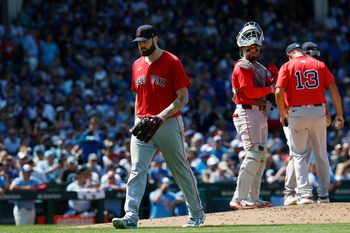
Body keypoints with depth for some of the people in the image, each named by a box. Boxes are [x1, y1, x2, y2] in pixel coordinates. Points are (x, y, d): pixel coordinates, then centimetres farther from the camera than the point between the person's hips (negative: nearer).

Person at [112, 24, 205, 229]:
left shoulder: (172, 62, -7)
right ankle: (131, 216, -17)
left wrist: (161, 116, -21)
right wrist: (137, 123, 11)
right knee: (137, 170, -9)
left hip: (169, 123, -5)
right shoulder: (138, 65, 12)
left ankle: (197, 214, 20)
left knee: (181, 170, 6)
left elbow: (183, 98, -10)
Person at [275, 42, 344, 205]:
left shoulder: (287, 66, 1)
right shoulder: (319, 64, 8)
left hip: (297, 113, -2)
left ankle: (305, 193, -5)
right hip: (318, 111, 2)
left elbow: (279, 92, -10)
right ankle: (324, 195, 15)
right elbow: (333, 88, 1)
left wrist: (283, 114, 3)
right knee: (321, 155, 13)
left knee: (298, 155, 6)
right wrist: (339, 114, 5)